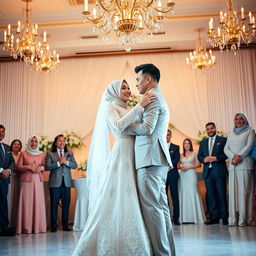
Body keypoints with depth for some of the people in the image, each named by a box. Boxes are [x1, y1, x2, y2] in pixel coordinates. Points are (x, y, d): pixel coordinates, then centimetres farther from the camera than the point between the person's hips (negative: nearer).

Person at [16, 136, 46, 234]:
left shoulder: (42, 154, 14)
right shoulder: (23, 153, 9)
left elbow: (46, 166, 15)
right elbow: (18, 167, 3)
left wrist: (41, 167, -6)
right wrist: (28, 167, -11)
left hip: (38, 180, 2)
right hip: (26, 180, -2)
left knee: (38, 202, -3)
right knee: (26, 202, -5)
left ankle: (38, 227, 2)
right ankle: (26, 228, -3)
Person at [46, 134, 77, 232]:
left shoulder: (69, 153, 13)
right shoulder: (50, 154, 4)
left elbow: (75, 165, 5)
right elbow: (47, 167, -7)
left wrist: (66, 162, -11)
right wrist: (58, 163, -15)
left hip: (66, 182, 3)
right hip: (55, 183, -2)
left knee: (66, 204, 4)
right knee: (54, 205, 1)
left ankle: (65, 225, 14)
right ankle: (54, 226, 10)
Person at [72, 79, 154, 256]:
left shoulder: (127, 111, 25)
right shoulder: (110, 107, 3)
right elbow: (118, 126, -17)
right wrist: (140, 106, -17)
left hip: (133, 159, 7)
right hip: (122, 157, -7)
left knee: (129, 204, 3)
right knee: (117, 202, -10)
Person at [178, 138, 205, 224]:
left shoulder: (194, 154, 6)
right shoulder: (181, 155, 14)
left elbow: (198, 164, 0)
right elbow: (178, 165, 17)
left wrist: (188, 167, -8)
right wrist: (181, 167, -5)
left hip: (191, 174, -3)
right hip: (183, 176, 3)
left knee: (192, 193, -8)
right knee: (183, 194, -2)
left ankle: (195, 216, -3)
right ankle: (185, 217, 0)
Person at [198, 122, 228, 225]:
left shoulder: (223, 140, 5)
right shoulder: (203, 142, 19)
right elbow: (199, 156, 14)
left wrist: (216, 158, -17)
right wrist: (204, 159, -7)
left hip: (219, 171, -4)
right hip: (208, 172, 4)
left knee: (221, 194, -4)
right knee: (210, 195, 4)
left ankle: (224, 217, 3)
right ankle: (214, 217, 10)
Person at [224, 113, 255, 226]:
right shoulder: (231, 135, 24)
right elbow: (226, 149, 12)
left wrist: (239, 157, -13)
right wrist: (233, 156, -8)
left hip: (245, 165, -4)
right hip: (232, 166, 4)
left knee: (244, 191, -10)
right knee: (233, 191, -2)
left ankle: (244, 219, -10)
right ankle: (233, 219, -4)